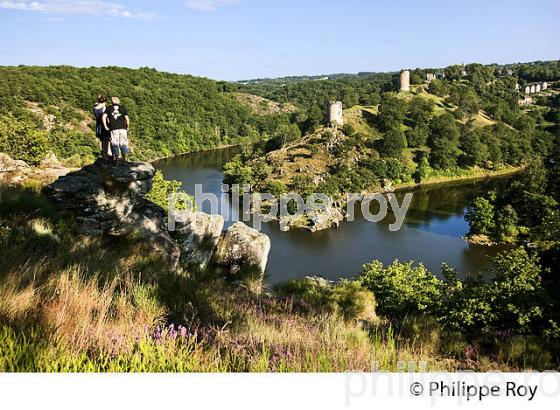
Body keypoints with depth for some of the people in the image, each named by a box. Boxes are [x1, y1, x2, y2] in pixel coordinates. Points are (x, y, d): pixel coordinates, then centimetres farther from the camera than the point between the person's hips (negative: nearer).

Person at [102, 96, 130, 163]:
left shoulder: (109, 108, 11)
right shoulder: (123, 107, 10)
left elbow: (104, 117, -1)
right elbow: (127, 118, 1)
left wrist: (105, 126, 4)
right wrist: (128, 127, 12)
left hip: (113, 129, 0)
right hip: (123, 128, 0)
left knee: (115, 144, 4)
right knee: (123, 144, 6)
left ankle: (116, 159, 7)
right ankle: (124, 159, 7)